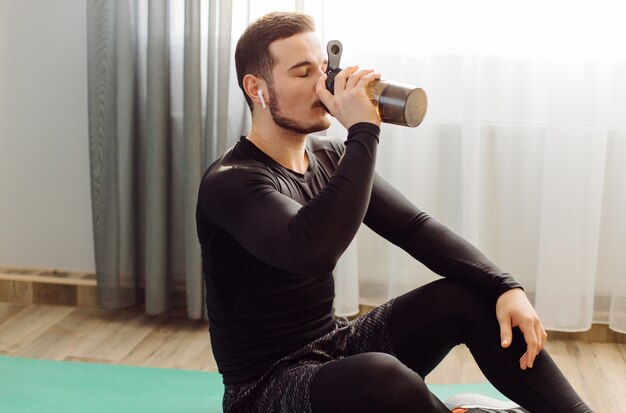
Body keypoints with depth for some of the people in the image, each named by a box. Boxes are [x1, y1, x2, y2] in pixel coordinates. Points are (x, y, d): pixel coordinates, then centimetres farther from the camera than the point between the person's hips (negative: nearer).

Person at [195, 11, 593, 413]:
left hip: (336, 347, 7)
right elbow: (313, 253, -39)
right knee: (383, 377, -37)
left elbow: (414, 227, 0)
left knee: (475, 296, -8)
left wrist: (505, 287, -15)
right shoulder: (231, 182, -20)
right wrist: (364, 132, -32)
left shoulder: (330, 156, 3)